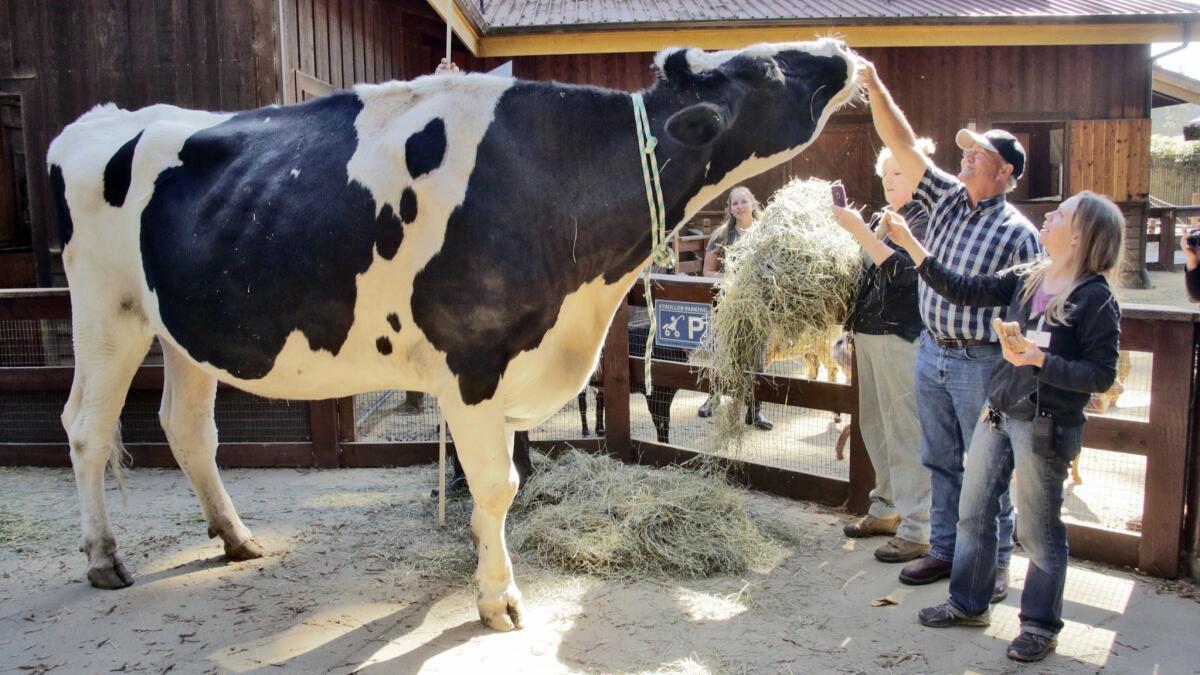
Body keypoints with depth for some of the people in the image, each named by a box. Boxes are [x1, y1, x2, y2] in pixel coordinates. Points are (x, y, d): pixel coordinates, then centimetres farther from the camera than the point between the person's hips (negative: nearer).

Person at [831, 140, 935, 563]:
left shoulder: (925, 219, -6)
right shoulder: (882, 218, 16)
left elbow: (904, 271, -20)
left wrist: (860, 231, -23)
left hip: (902, 337, -8)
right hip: (869, 333, 8)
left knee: (906, 432, -6)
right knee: (875, 426, 14)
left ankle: (918, 530, 0)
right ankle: (886, 509, 27)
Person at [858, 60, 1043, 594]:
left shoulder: (1017, 232, -10)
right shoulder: (947, 198, 6)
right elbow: (902, 146, 0)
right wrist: (874, 87, -8)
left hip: (981, 362, -6)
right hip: (931, 351, 6)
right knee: (941, 461, 15)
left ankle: (994, 563, 19)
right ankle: (944, 550, 28)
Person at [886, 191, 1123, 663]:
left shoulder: (1095, 299, -13)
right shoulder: (1025, 280, 4)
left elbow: (1101, 375, -14)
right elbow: (962, 290, 5)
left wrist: (1039, 359, -24)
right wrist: (911, 245, 3)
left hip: (1045, 427, -7)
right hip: (998, 415, 7)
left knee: (1038, 531, 6)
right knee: (973, 513, 15)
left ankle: (1040, 625, 25)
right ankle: (968, 604, 32)